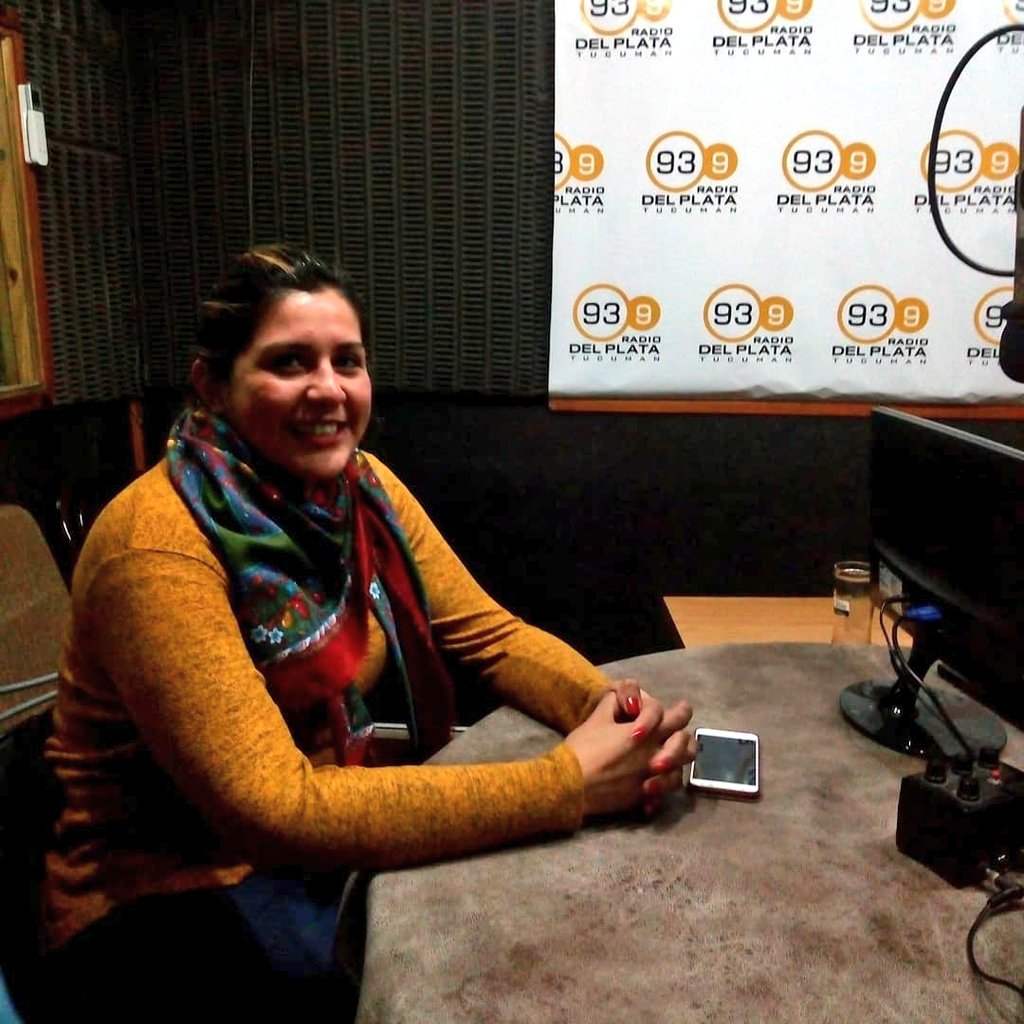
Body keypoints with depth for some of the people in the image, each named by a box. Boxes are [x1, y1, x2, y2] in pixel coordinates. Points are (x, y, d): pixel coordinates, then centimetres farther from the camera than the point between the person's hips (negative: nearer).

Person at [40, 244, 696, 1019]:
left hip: (328, 837, 6)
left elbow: (488, 633, -3)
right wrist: (571, 780, -33)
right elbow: (273, 811, -30)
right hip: (170, 901, -6)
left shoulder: (363, 487, -3)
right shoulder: (159, 548, -25)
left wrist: (605, 702, -24)